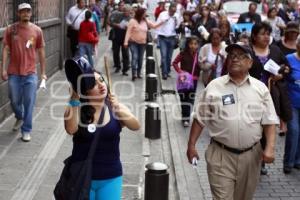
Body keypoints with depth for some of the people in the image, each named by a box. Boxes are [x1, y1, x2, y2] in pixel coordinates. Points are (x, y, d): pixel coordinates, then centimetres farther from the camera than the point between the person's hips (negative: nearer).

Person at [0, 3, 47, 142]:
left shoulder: (37, 30, 0)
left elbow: (41, 52, 6)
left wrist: (43, 72, 5)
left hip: (30, 73, -1)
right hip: (14, 73, 1)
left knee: (29, 103, -1)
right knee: (14, 101, 12)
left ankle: (26, 131, 10)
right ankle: (19, 118, 43)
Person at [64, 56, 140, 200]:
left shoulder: (116, 108, -3)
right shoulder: (76, 109, -7)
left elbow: (136, 126, -19)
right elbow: (71, 129, -26)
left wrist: (119, 110, -36)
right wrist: (74, 98, -32)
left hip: (110, 178, 1)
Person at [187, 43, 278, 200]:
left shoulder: (260, 88, 2)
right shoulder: (214, 87, -2)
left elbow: (269, 121, 2)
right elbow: (200, 119, 3)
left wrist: (270, 148, -9)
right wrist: (191, 145, 1)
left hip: (250, 155, 2)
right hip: (221, 154, -2)